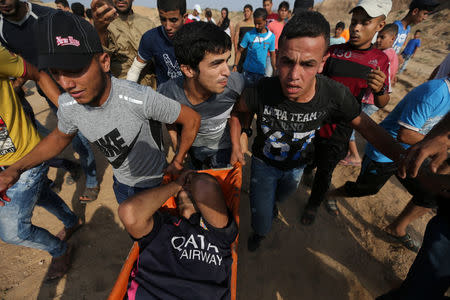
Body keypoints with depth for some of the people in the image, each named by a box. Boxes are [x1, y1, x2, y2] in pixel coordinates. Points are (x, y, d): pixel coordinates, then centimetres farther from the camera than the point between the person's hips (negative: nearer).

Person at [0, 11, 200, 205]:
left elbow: (192, 119, -25)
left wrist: (177, 162, -15)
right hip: (121, 182, 5)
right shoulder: (68, 105, -18)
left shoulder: (140, 98, -37)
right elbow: (60, 137, 5)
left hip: (154, 182, -5)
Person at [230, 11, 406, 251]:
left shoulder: (335, 95, -30)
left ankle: (271, 202, 73)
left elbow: (366, 126, -14)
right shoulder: (261, 91, -34)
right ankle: (258, 233, 45)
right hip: (264, 163, -2)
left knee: (282, 195, 34)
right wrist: (236, 145, -17)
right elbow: (236, 112, -12)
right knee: (262, 224, 5)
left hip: (296, 164, 3)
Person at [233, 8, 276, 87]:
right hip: (248, 71, -1)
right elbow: (239, 51, 1)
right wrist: (235, 66, -9)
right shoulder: (249, 35, -4)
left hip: (261, 72, 1)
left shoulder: (271, 36, 1)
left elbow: (272, 55, 9)